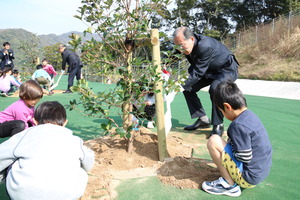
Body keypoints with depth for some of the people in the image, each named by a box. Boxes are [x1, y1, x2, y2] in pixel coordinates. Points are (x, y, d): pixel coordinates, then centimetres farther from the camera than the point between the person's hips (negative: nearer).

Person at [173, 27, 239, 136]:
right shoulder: (187, 45, -14)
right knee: (188, 88, -1)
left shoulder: (206, 47, -38)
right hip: (209, 70, 8)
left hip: (226, 69, -8)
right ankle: (203, 119, 9)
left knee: (215, 88, -36)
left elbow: (198, 72, -35)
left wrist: (180, 86, -37)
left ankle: (218, 125, -18)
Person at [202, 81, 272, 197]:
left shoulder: (239, 125, -24)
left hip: (249, 178, -9)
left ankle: (229, 185, -5)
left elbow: (245, 158, -22)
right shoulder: (250, 115, 4)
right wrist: (231, 143, 8)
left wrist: (229, 144, -8)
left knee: (213, 141, -15)